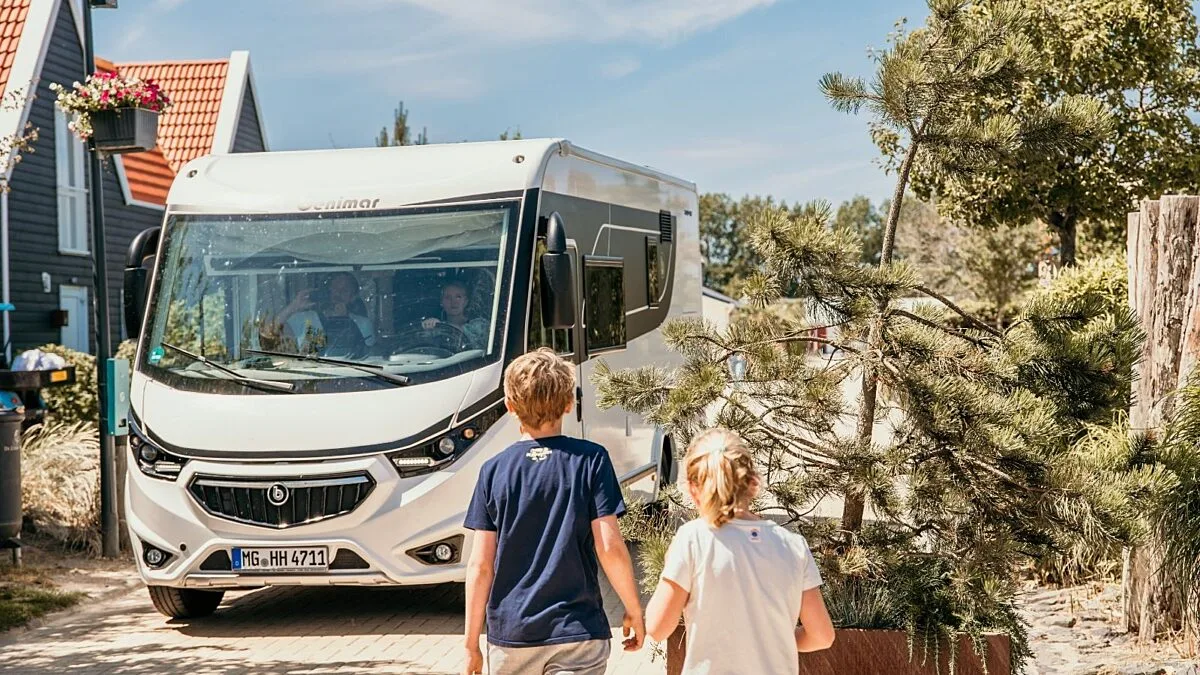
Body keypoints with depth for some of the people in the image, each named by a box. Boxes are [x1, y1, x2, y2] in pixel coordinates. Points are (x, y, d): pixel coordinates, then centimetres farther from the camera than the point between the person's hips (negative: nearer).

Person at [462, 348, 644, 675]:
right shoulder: (591, 460, -4)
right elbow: (610, 548, -9)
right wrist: (634, 612, 4)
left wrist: (471, 646, 4)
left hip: (510, 637, 2)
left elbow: (480, 565, -2)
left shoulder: (494, 471, 0)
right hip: (577, 635, -2)